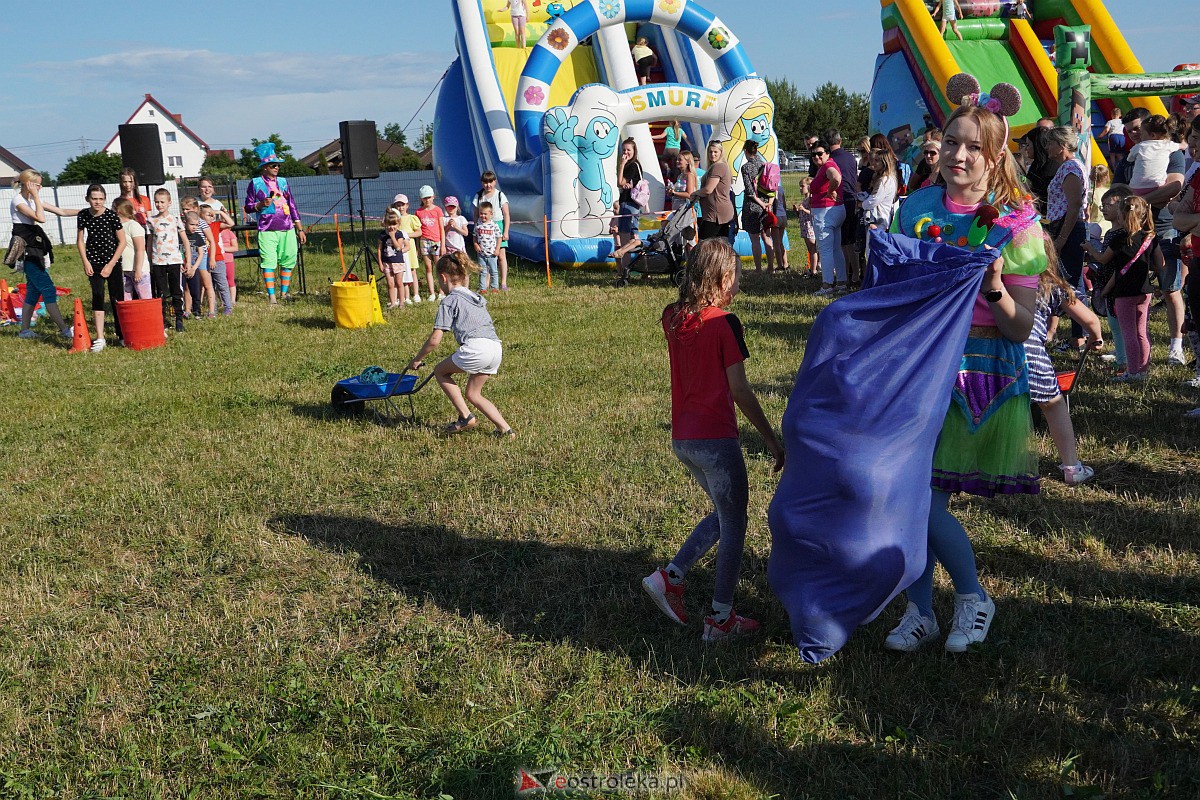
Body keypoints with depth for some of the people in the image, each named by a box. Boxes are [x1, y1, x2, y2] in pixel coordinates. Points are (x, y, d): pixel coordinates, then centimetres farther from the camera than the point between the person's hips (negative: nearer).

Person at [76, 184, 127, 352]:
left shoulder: (111, 215, -10)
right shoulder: (83, 215, -2)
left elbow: (122, 241, -6)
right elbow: (80, 240, 8)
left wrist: (110, 265, -9)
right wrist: (85, 262, -3)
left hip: (113, 262, -1)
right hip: (94, 263, 1)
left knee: (117, 299, 2)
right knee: (97, 297, -8)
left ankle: (121, 335, 17)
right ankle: (100, 338, -7)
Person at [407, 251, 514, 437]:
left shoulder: (449, 301, 3)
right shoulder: (476, 297, 26)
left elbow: (435, 340, -2)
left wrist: (417, 359, 12)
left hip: (476, 348, -8)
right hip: (497, 348, 8)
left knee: (440, 371, 15)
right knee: (473, 394, 21)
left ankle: (465, 417, 9)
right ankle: (505, 429, 10)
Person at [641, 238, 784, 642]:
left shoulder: (672, 318, 5)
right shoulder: (725, 324, -13)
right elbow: (740, 392, -12)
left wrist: (717, 303, 17)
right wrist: (771, 439, -4)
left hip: (681, 438, 7)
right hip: (715, 440, -7)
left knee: (723, 513, 24)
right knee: (733, 526, 8)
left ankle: (669, 577, 14)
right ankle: (720, 619, 14)